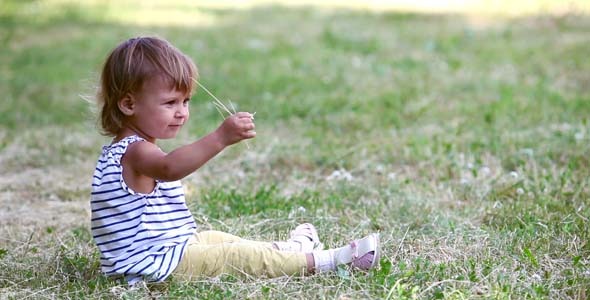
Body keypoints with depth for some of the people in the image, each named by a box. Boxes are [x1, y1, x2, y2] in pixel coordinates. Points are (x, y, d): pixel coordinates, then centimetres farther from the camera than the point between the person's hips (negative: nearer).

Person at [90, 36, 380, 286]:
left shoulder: (131, 150, 13)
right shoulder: (135, 152, -23)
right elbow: (169, 168, -46)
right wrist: (220, 138, -56)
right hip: (155, 265, -11)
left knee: (217, 239, 23)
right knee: (239, 256, -10)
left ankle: (291, 249, 40)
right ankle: (326, 260, -5)